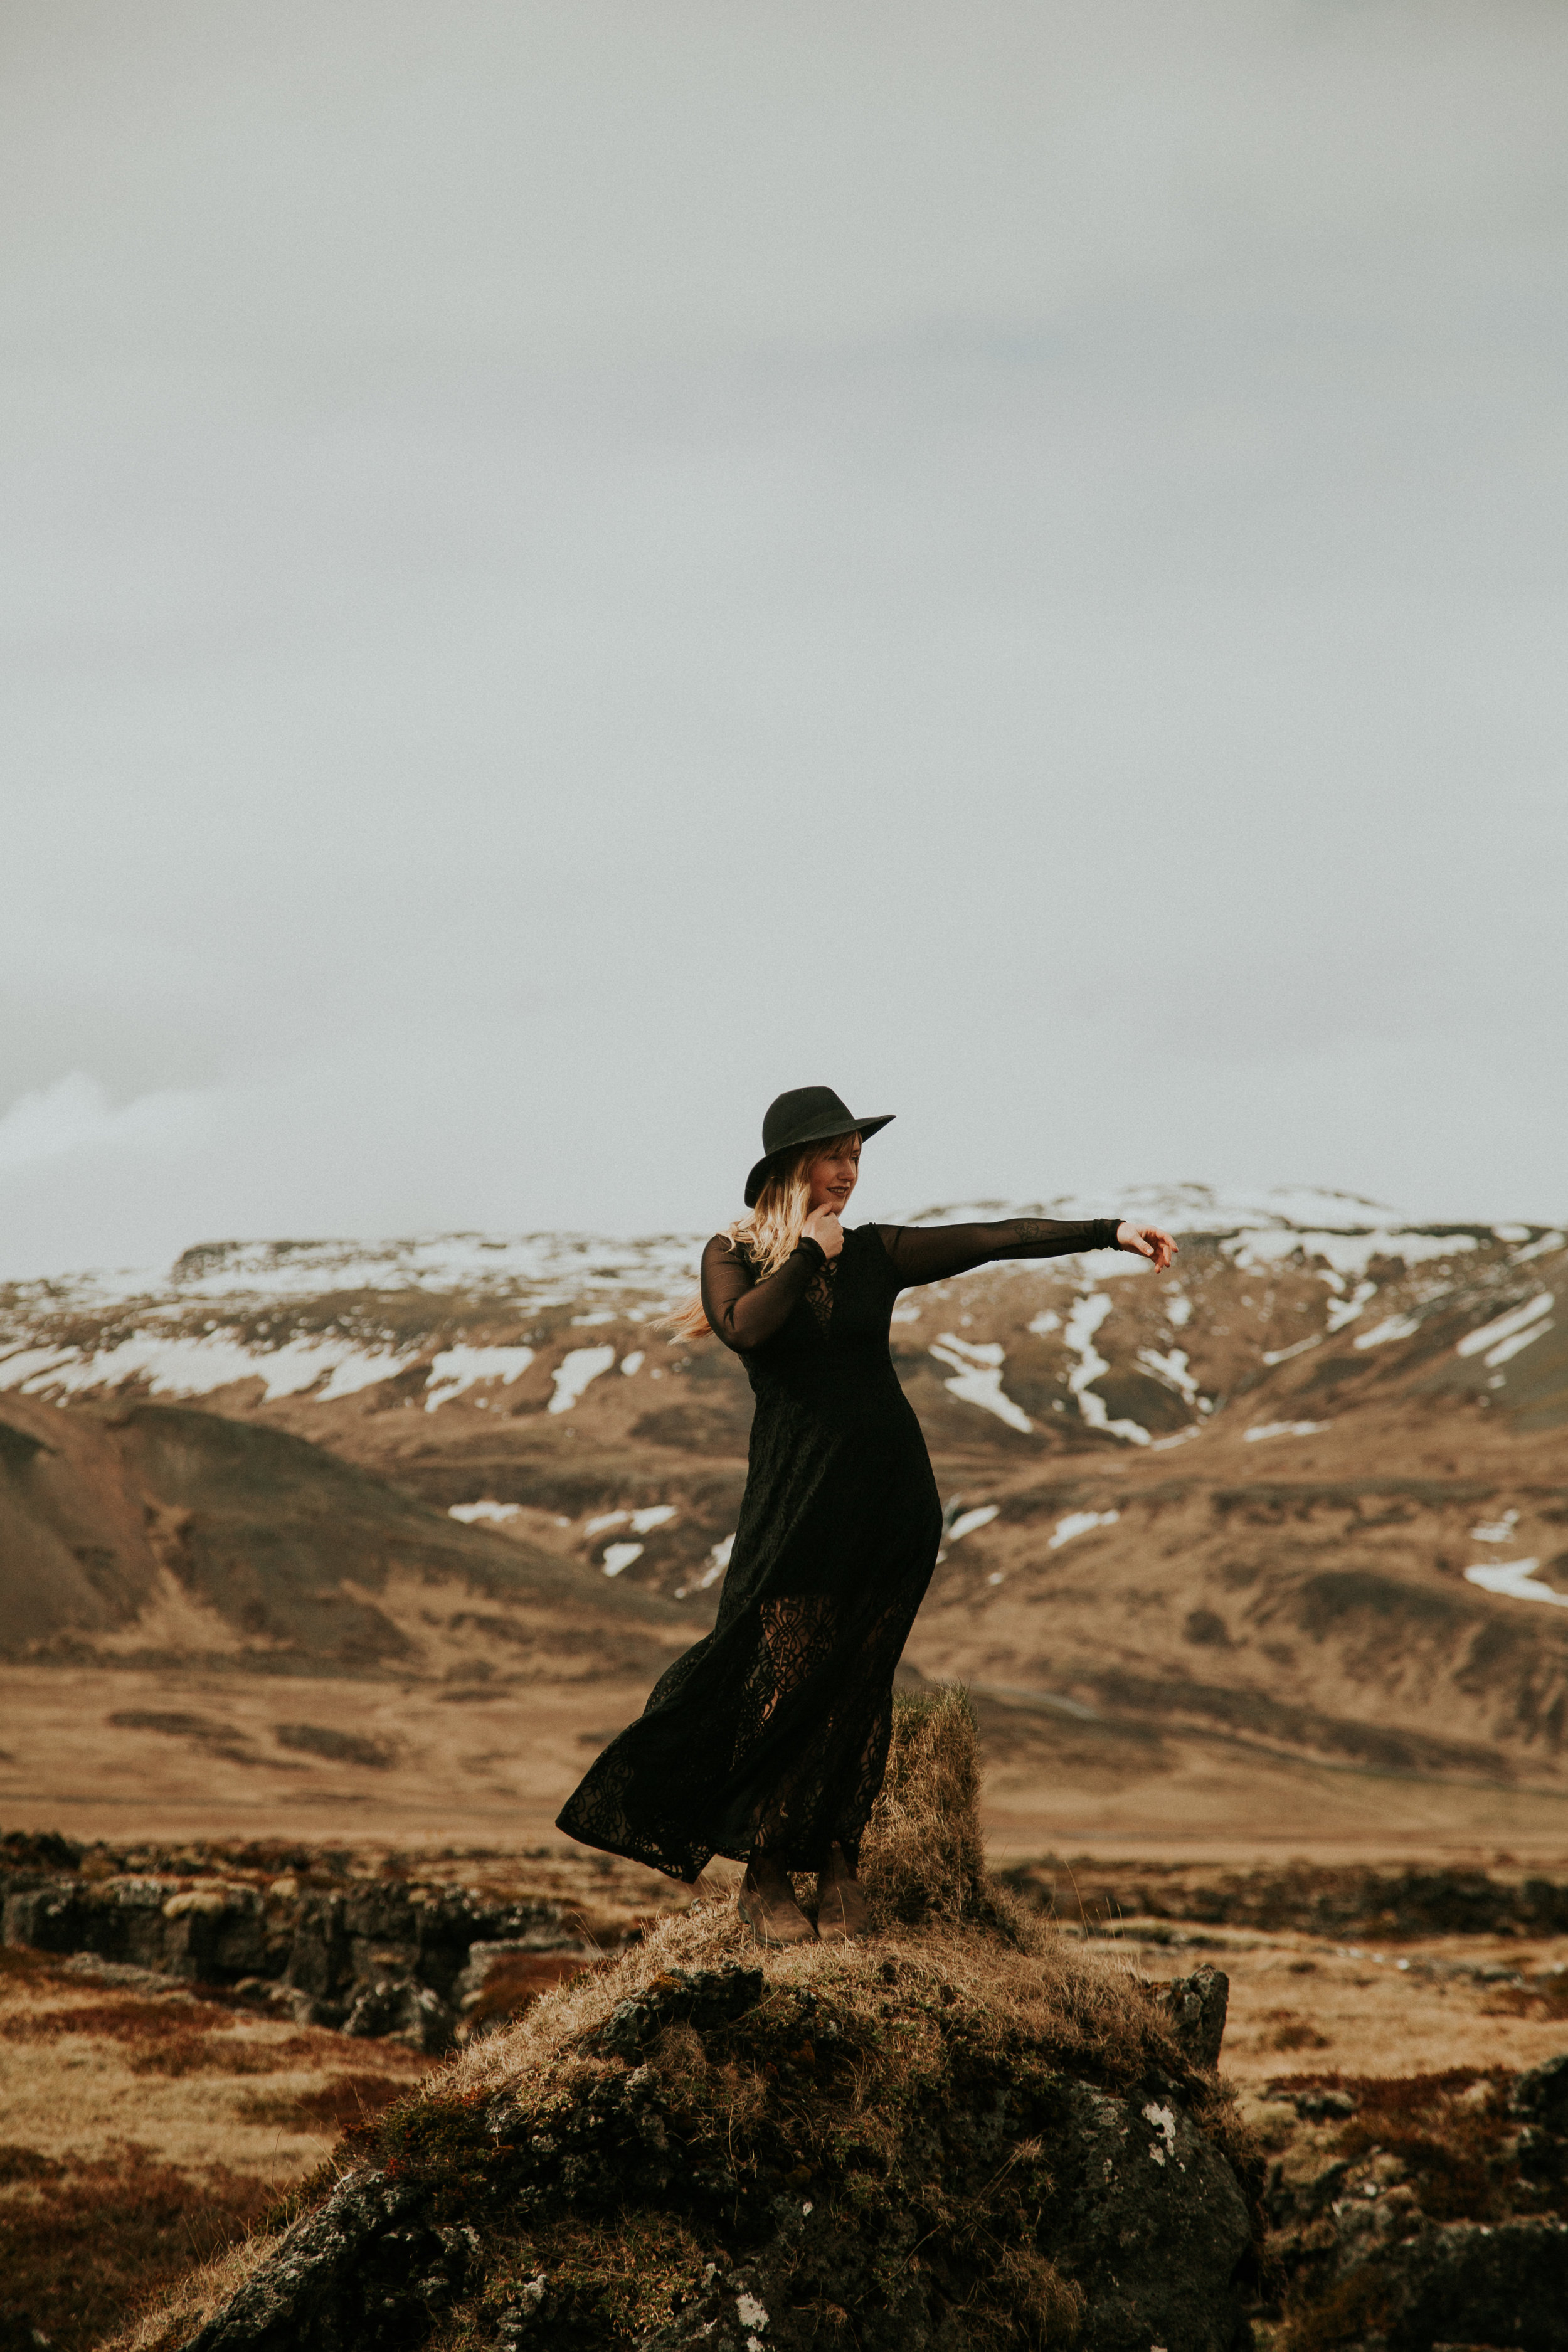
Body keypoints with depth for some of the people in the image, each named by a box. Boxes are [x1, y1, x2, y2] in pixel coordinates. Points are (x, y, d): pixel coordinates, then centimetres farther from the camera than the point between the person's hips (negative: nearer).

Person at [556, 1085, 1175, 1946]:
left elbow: (1000, 1237, 1)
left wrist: (1111, 1231, -6)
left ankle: (837, 1862, 12)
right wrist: (808, 1253, -8)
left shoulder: (875, 1252, 9)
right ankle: (764, 1876, 8)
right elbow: (745, 1328, -19)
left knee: (857, 1688, 3)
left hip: (890, 1492, 3)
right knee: (786, 1683, -3)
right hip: (796, 1495, -2)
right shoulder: (734, 1254, 3)